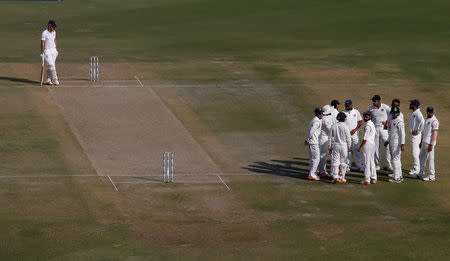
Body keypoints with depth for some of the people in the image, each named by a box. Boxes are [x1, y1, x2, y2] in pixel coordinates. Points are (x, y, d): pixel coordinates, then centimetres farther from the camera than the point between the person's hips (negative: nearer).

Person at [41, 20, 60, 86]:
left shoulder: (54, 32, 8)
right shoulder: (44, 33, -14)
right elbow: (42, 43, -14)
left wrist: (55, 49, 15)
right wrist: (42, 53, -16)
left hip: (53, 50, 7)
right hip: (47, 51, -7)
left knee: (51, 65, 7)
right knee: (51, 65, -12)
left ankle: (48, 80, 13)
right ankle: (55, 80, -12)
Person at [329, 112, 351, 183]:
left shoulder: (333, 126, -1)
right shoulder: (345, 127, -12)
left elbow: (331, 138, 5)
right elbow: (348, 138, -7)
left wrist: (330, 147, 13)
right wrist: (349, 147, 6)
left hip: (335, 145, 2)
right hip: (344, 146, -2)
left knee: (335, 161, 4)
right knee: (343, 162, 7)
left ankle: (335, 177, -7)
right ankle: (341, 178, 10)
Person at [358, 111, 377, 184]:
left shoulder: (367, 125, -18)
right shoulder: (372, 124, 11)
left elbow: (365, 138, -22)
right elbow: (375, 133, 24)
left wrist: (360, 147, -20)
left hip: (367, 144, -10)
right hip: (373, 144, 10)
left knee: (367, 162, -5)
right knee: (372, 161, 14)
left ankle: (367, 180, -5)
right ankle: (373, 179, 17)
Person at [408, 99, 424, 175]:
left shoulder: (418, 113, -21)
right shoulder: (413, 113, 11)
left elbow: (423, 122, -32)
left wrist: (418, 131, -23)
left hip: (416, 135, -11)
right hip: (412, 134, 11)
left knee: (415, 151, -8)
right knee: (416, 151, 16)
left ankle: (417, 169, -5)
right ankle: (416, 168, 24)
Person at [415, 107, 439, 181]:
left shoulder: (434, 121, -14)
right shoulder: (427, 119, 16)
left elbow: (435, 134, -18)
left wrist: (431, 144, -23)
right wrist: (421, 142, 23)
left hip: (429, 143, -10)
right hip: (424, 142, 10)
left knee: (430, 158, -5)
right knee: (422, 157, 16)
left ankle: (432, 176, 2)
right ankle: (421, 174, 26)